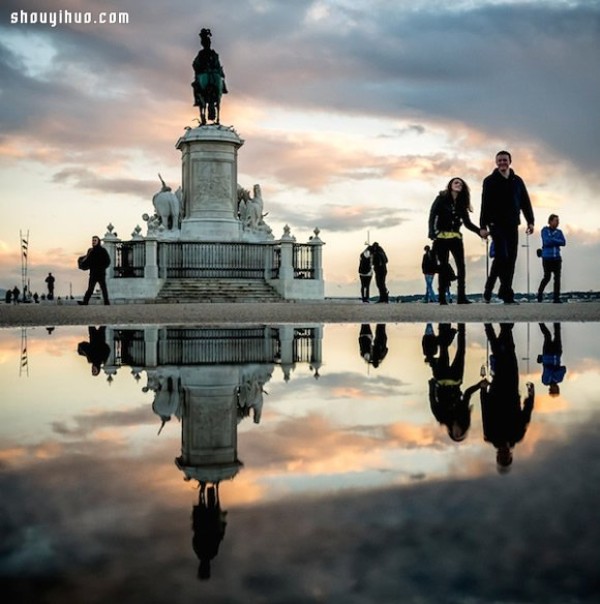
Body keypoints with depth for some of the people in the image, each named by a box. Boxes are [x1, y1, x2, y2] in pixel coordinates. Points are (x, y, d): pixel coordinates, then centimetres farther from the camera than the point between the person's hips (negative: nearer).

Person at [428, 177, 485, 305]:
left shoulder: (461, 204, 12)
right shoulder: (441, 199, 0)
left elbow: (467, 222, 7)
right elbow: (432, 216, -8)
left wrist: (479, 231, -10)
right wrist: (432, 234, -20)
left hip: (456, 237, 4)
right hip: (441, 237, -4)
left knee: (461, 265, -8)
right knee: (444, 266, -4)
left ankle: (461, 296, -8)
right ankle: (442, 297, 0)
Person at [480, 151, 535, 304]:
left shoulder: (517, 181, 13)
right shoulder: (490, 181, 3)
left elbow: (525, 202, 14)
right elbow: (485, 204, -1)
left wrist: (530, 221, 5)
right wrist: (483, 226, -7)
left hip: (512, 225, 4)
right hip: (496, 224, -4)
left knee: (511, 259, 0)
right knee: (502, 256, -15)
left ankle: (505, 293, 4)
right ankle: (507, 293, -6)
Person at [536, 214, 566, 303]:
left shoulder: (559, 232, 12)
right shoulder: (545, 230, 2)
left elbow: (563, 242, -1)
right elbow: (546, 241, -13)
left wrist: (552, 240, -8)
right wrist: (557, 241, -5)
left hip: (557, 258, 3)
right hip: (547, 258, -3)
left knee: (557, 278, -3)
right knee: (547, 277, -6)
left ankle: (556, 298, 0)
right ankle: (540, 293, 20)